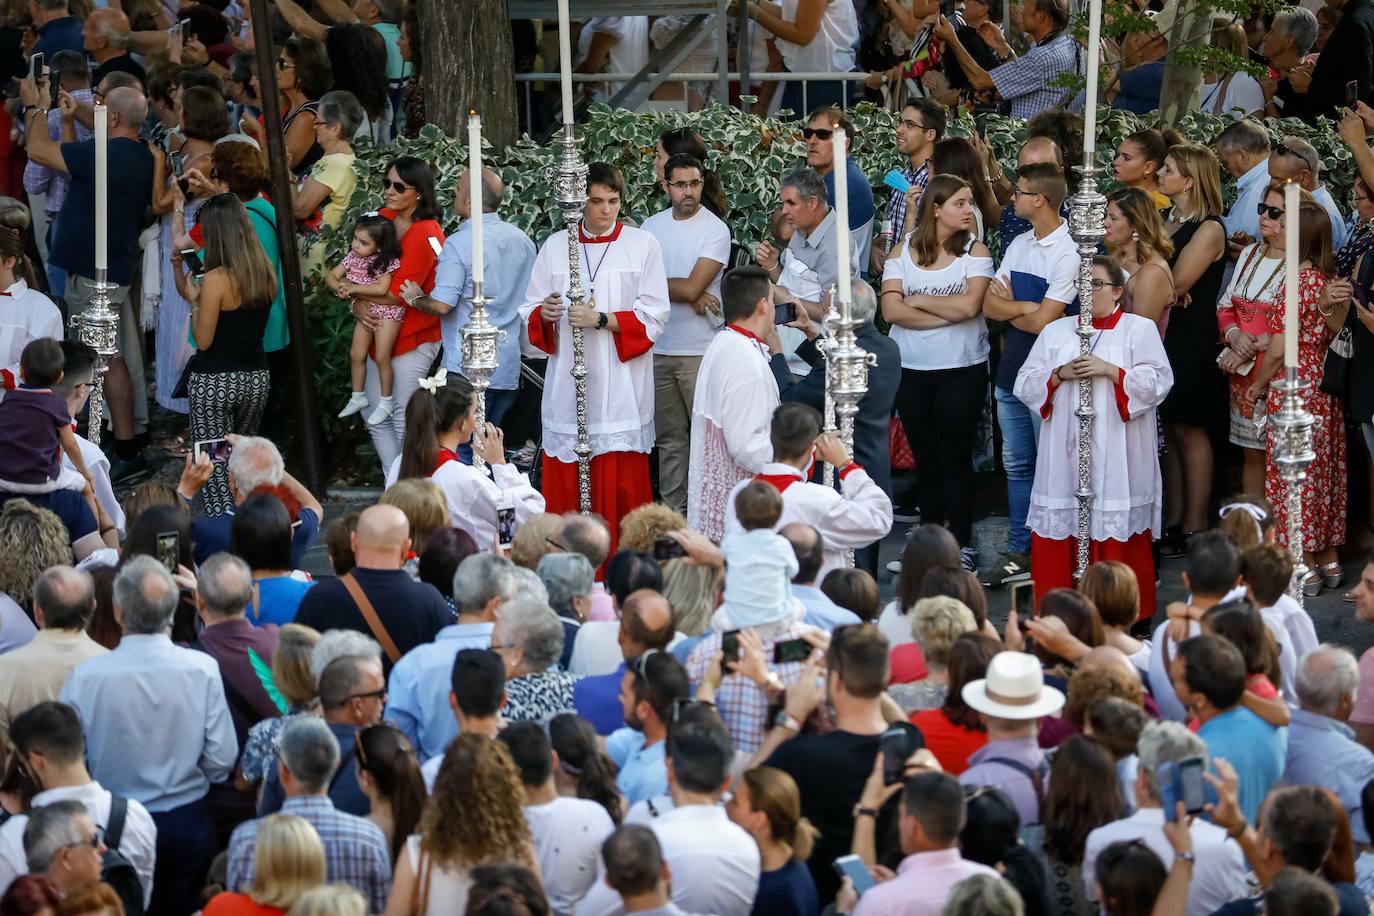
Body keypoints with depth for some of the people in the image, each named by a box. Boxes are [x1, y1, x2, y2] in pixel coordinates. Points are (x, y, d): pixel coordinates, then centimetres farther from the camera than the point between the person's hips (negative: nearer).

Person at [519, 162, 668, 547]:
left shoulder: (642, 245, 4)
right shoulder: (555, 246, 11)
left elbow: (654, 316, -2)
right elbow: (530, 311, 12)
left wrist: (601, 320, -14)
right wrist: (544, 313, -11)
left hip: (620, 383, -2)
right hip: (567, 382, 2)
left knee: (621, 484, -5)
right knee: (564, 487, -1)